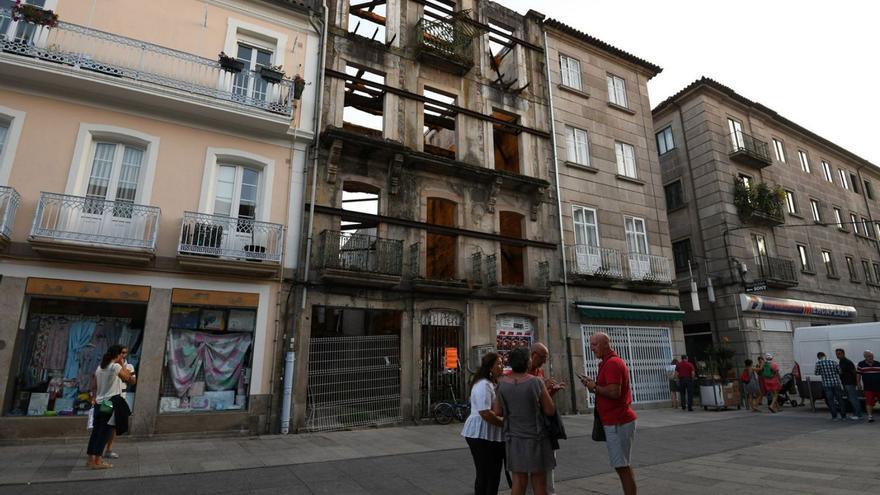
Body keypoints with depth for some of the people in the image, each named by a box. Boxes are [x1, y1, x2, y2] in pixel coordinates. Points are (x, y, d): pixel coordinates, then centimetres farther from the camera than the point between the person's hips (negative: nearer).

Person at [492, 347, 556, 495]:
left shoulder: (502, 383, -5)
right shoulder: (536, 382, -13)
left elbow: (497, 412, 0)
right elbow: (550, 410, -8)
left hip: (514, 439, 3)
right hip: (535, 438, -3)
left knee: (518, 481, 10)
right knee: (539, 482, 9)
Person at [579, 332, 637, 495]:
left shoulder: (612, 363, -17)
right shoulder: (613, 361, 16)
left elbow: (614, 392, -27)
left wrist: (594, 387, -13)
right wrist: (594, 383, 7)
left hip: (617, 423, -11)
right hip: (618, 420, 11)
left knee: (622, 466, -4)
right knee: (623, 465, 18)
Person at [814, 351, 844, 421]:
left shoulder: (818, 363, -7)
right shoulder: (833, 362, 2)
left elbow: (817, 373, 0)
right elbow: (840, 372, 6)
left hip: (827, 384, -3)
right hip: (836, 383, 3)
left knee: (830, 401, 5)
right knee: (839, 399, 15)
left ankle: (834, 416, 7)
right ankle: (843, 415, 22)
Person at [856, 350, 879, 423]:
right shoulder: (861, 364, 1)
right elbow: (858, 374, 7)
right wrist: (859, 383, 4)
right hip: (868, 387, -2)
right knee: (869, 402, -4)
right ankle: (870, 416, 1)